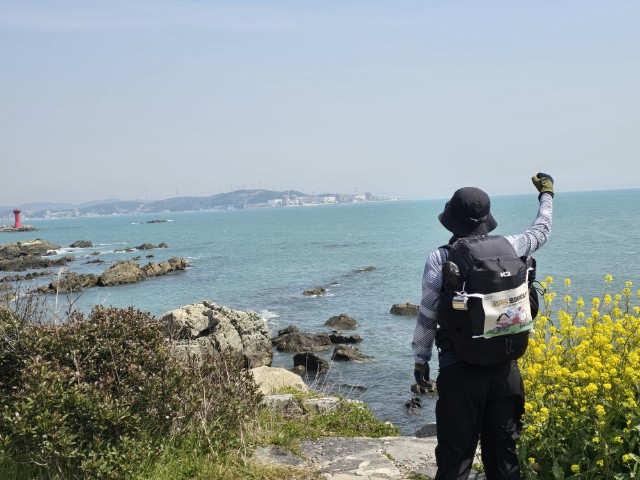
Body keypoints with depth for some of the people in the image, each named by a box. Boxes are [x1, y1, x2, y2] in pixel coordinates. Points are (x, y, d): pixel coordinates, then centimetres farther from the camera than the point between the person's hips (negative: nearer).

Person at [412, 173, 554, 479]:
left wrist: (420, 358, 7)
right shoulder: (508, 247, -3)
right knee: (503, 452, 17)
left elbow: (427, 316, -6)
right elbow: (541, 231, 18)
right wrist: (546, 194, 35)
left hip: (459, 370, -3)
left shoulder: (439, 260, -11)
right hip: (504, 367, 3)